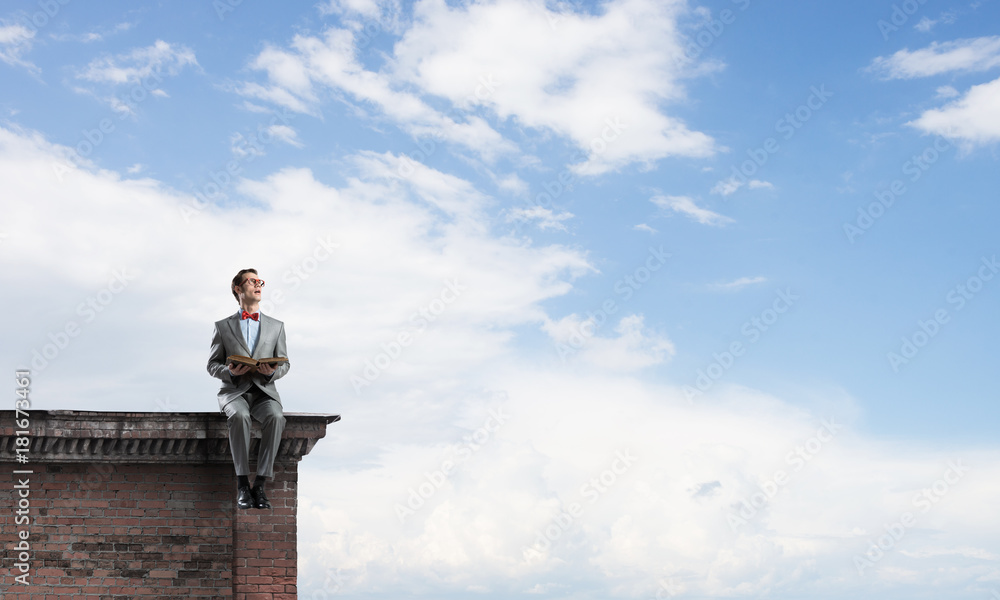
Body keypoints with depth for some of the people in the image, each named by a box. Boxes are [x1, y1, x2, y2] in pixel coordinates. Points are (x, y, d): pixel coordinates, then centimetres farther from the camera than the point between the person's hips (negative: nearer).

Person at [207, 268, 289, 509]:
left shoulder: (276, 326, 17)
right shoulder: (223, 326, 13)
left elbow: (285, 363, 14)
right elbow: (212, 365, 10)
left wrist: (273, 371, -10)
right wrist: (230, 372, -13)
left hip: (265, 391, 1)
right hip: (234, 391, -1)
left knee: (275, 417, -34)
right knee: (239, 416, -37)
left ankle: (260, 484, -32)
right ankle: (242, 484, -32)